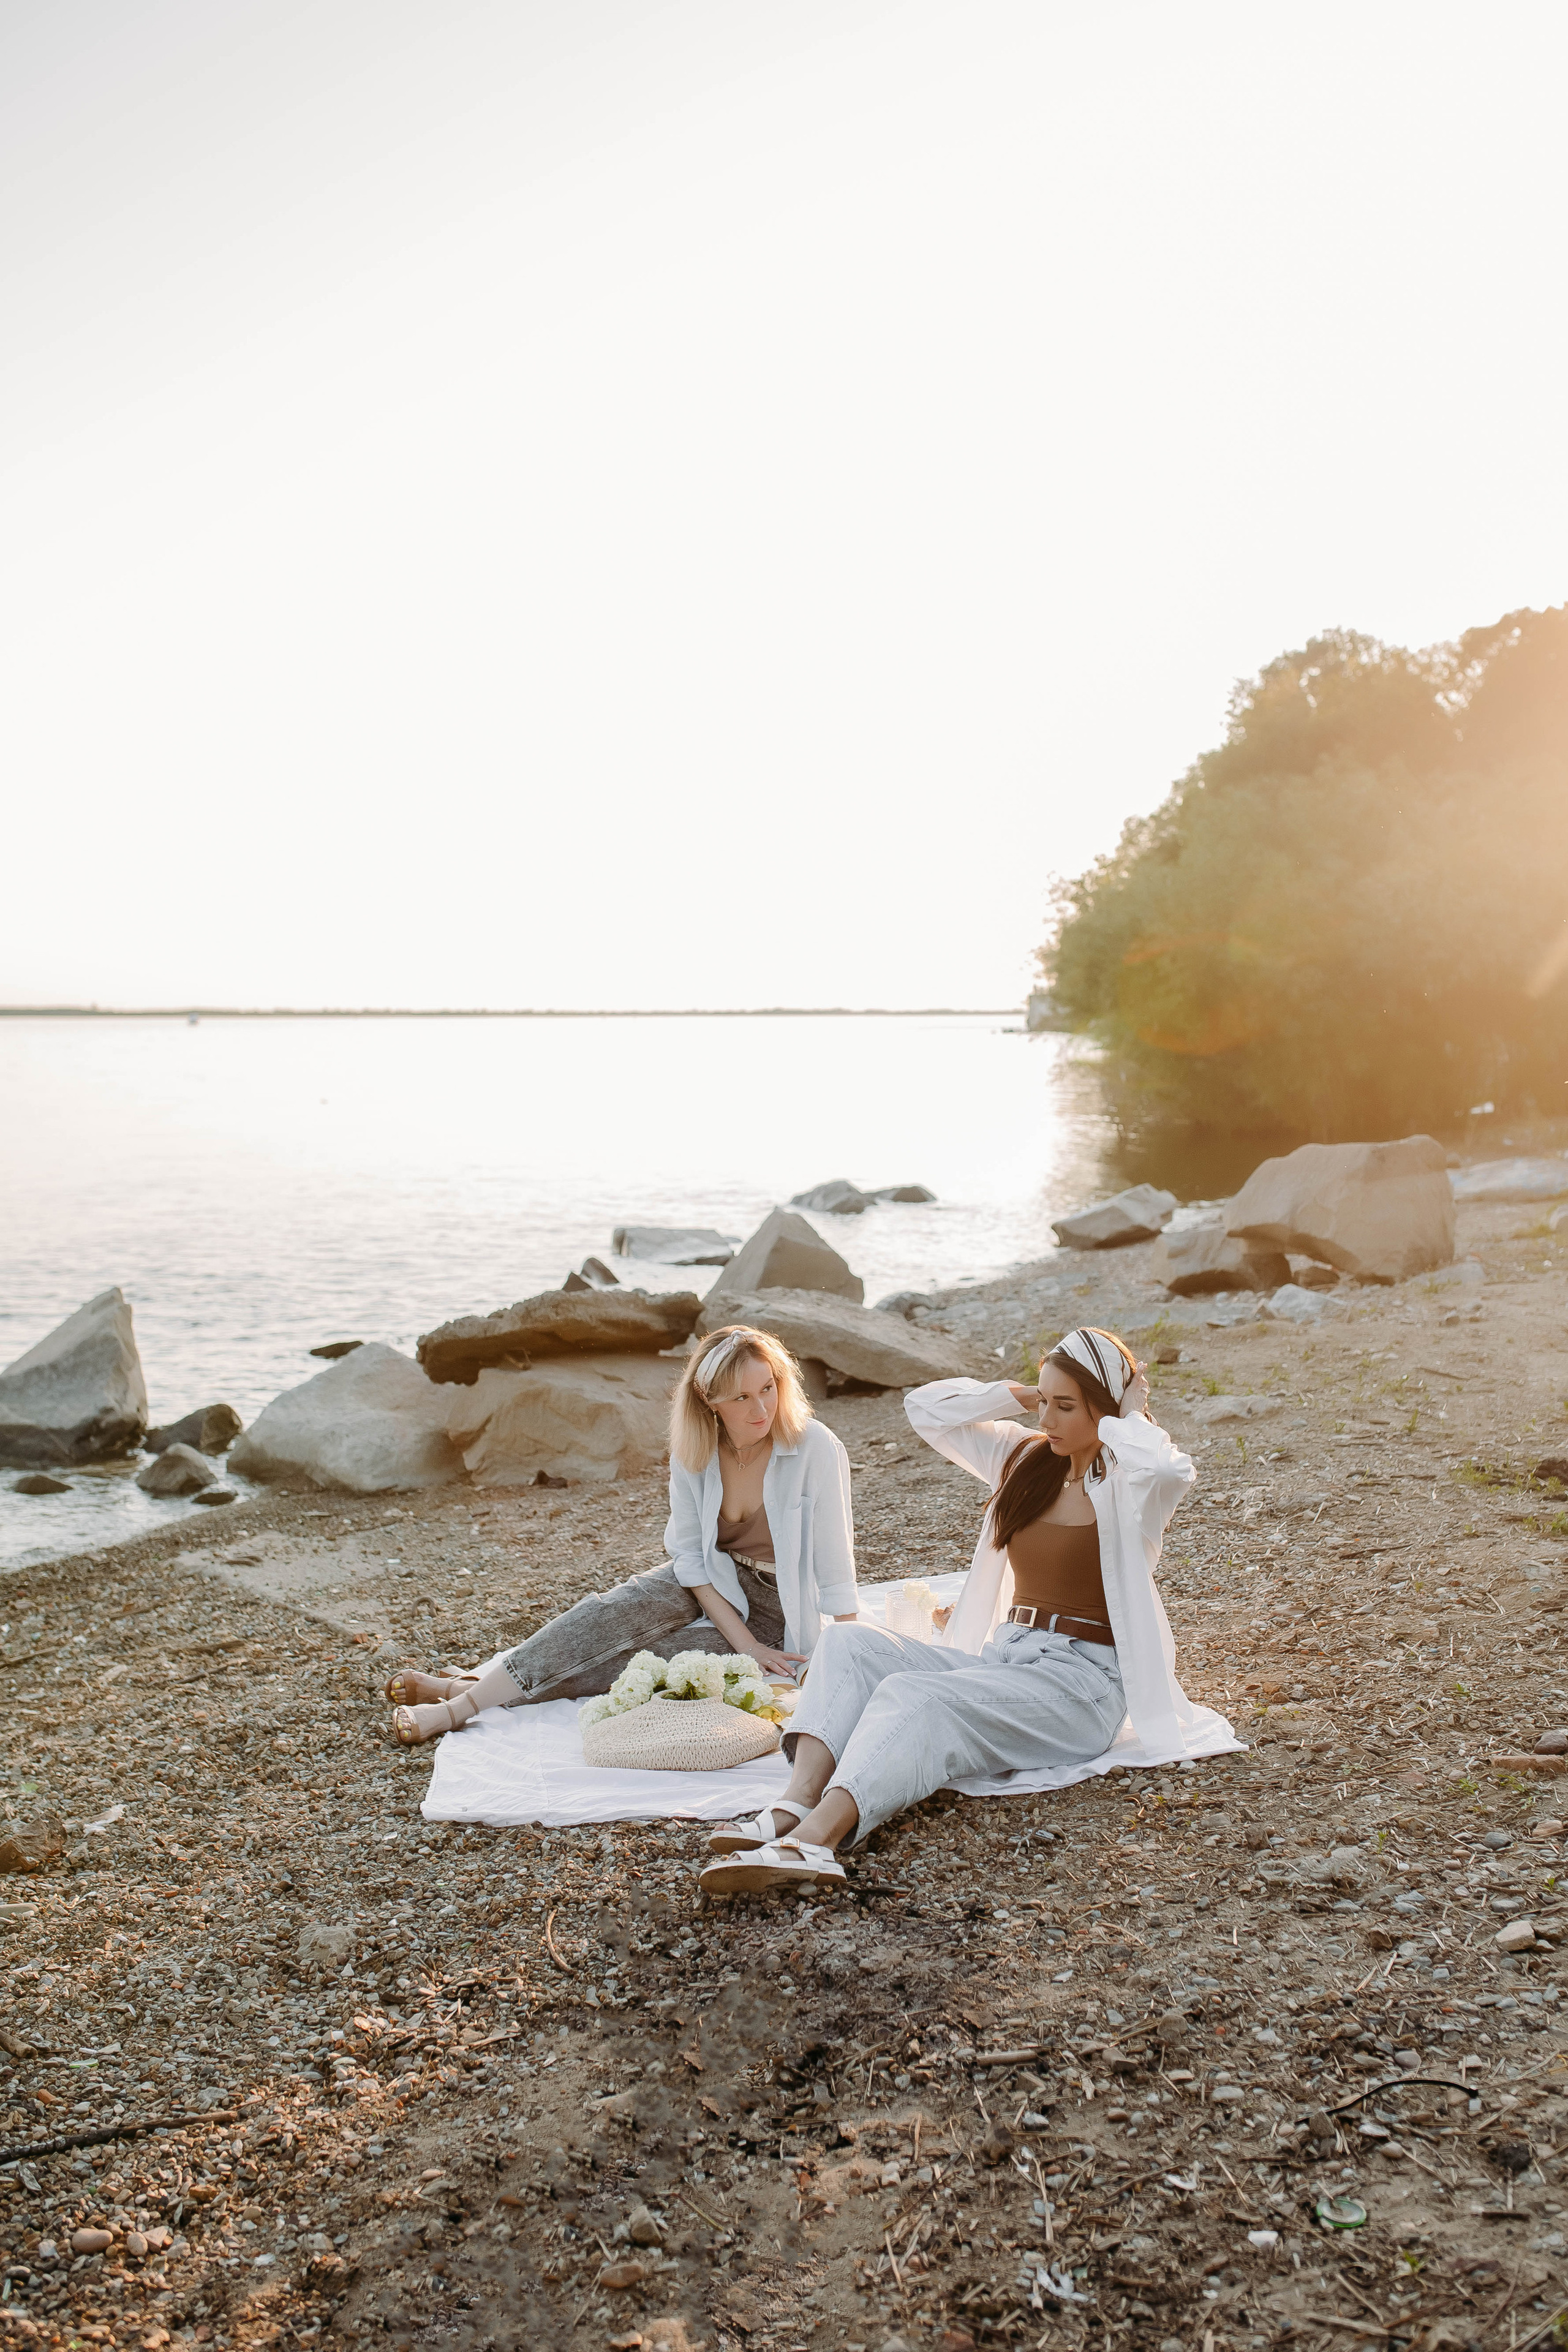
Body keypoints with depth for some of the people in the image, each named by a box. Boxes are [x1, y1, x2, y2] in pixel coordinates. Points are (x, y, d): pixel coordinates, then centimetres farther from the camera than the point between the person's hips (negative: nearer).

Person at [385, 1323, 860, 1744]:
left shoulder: (815, 1448, -25)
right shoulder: (693, 1448, -12)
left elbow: (835, 1568, -21)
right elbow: (690, 1554, -8)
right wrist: (745, 1644, -17)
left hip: (779, 1613, -4)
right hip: (714, 1583, 4)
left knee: (647, 1656, -23)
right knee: (620, 1611, -25)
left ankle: (465, 1699, -22)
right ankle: (472, 1691, -22)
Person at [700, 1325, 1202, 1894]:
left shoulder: (1128, 1487, -4)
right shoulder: (1025, 1459, 15)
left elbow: (1171, 1469, -31)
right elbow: (926, 1407, 17)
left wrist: (1128, 1421, -11)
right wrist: (1020, 1395, 10)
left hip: (1081, 1681, -7)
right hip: (1001, 1656, 7)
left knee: (911, 1696, -33)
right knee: (848, 1643, -15)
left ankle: (814, 1840, -54)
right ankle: (796, 1805, -37)